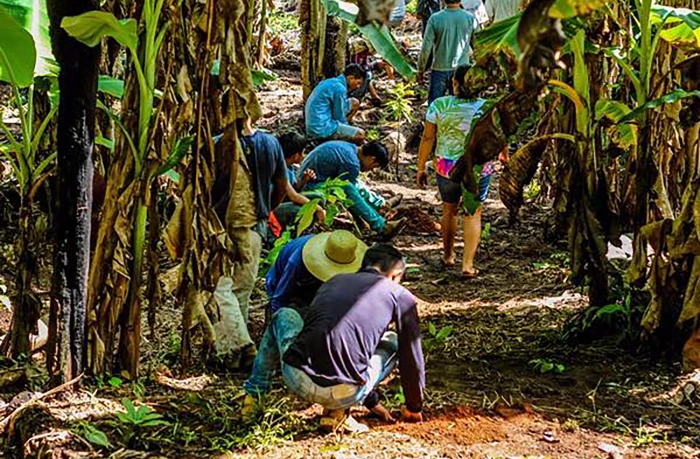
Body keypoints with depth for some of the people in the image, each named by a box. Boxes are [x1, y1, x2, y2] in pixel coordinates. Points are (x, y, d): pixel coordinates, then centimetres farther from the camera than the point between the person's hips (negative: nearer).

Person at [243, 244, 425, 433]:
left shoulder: (335, 280, 23)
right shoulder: (401, 296, 10)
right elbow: (411, 357, 18)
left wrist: (371, 401, 47)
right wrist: (414, 408, 37)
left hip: (296, 380, 4)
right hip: (343, 394, -4)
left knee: (284, 316, 35)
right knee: (392, 343, 25)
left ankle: (252, 396, 32)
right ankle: (338, 411, 10)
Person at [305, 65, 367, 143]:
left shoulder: (332, 82, 11)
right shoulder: (340, 88, -18)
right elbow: (339, 117, -12)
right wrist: (347, 128, 6)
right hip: (322, 129, -10)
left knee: (355, 103, 15)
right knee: (360, 134, -16)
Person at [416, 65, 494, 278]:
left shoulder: (439, 106, -10)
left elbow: (427, 138, -4)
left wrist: (421, 168, 6)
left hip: (446, 167, 1)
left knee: (449, 210, 22)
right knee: (473, 214, 11)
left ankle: (448, 255, 38)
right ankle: (468, 264, 4)